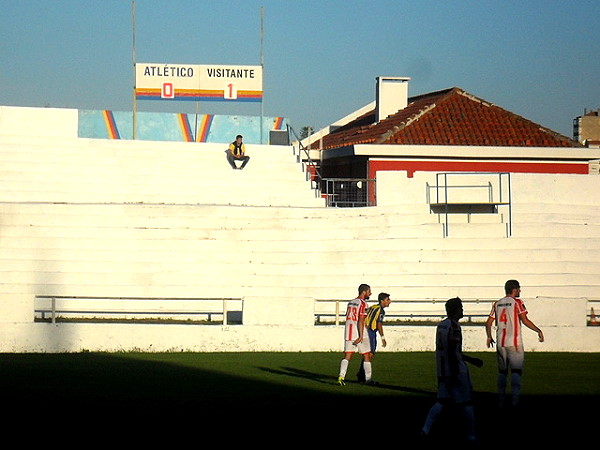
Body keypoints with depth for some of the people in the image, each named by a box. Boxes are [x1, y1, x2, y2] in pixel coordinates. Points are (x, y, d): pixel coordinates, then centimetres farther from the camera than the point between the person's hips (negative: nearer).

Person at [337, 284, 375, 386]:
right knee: (366, 356, 6)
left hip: (348, 331, 6)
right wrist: (361, 337, -21)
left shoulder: (350, 302, 12)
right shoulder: (363, 304, -11)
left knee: (347, 356, 4)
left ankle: (341, 376, -11)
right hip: (359, 333, -6)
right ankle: (368, 379, 9)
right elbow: (361, 321, -19)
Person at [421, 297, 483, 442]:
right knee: (466, 403, 2)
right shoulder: (454, 327, -15)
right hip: (456, 371, -8)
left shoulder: (441, 325, 14)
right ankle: (471, 435, 7)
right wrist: (454, 375, -21)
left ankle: (426, 428, -2)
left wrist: (470, 359, 30)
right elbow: (452, 352, -21)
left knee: (443, 401, 10)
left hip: (442, 371, 8)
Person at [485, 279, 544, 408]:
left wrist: (489, 337, 25)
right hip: (514, 343, -5)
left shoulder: (497, 304, 11)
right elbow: (525, 320, -13)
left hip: (500, 343, 5)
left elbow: (489, 323, 11)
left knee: (502, 372, 12)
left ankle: (500, 401, 14)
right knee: (516, 371, -3)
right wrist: (539, 331, -5)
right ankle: (514, 399, -13)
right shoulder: (517, 302, -4)